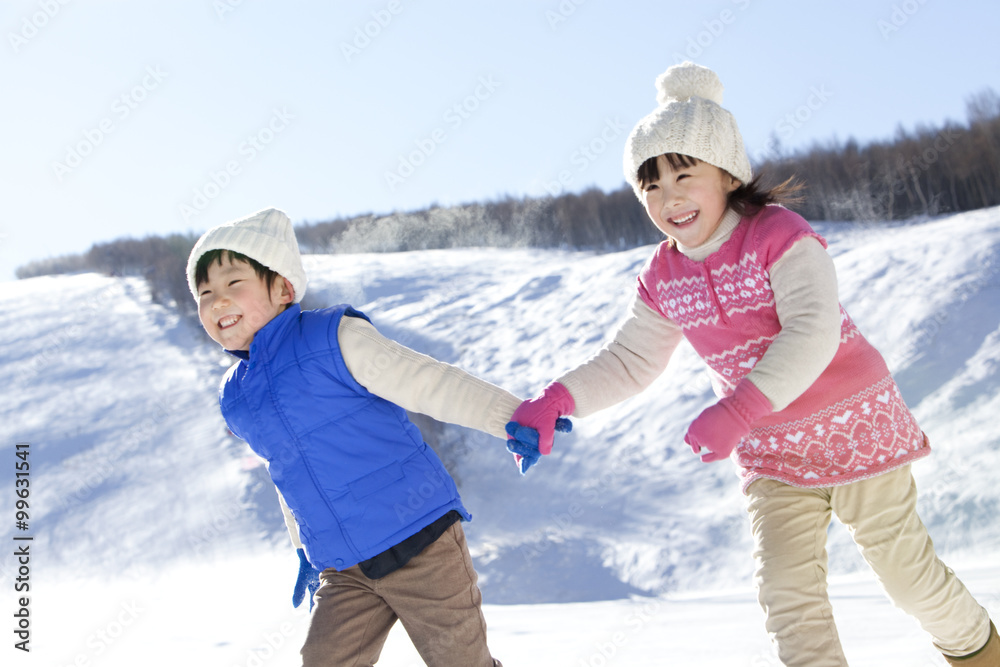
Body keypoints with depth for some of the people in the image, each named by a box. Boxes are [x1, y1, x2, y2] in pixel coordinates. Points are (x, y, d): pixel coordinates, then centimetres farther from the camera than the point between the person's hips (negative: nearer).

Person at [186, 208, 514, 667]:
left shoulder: (335, 340, -10)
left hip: (420, 540, -5)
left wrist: (512, 418, -25)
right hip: (343, 573, 5)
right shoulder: (236, 400, 10)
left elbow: (429, 383, -15)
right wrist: (303, 548, 31)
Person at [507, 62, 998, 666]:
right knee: (788, 595, -6)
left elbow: (812, 332, -31)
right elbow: (630, 361, 3)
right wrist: (558, 399, -15)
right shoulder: (663, 278, -1)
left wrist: (736, 411, -41)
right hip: (772, 457, 5)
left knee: (907, 571, 9)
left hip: (856, 427, -5)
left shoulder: (778, 235, -20)